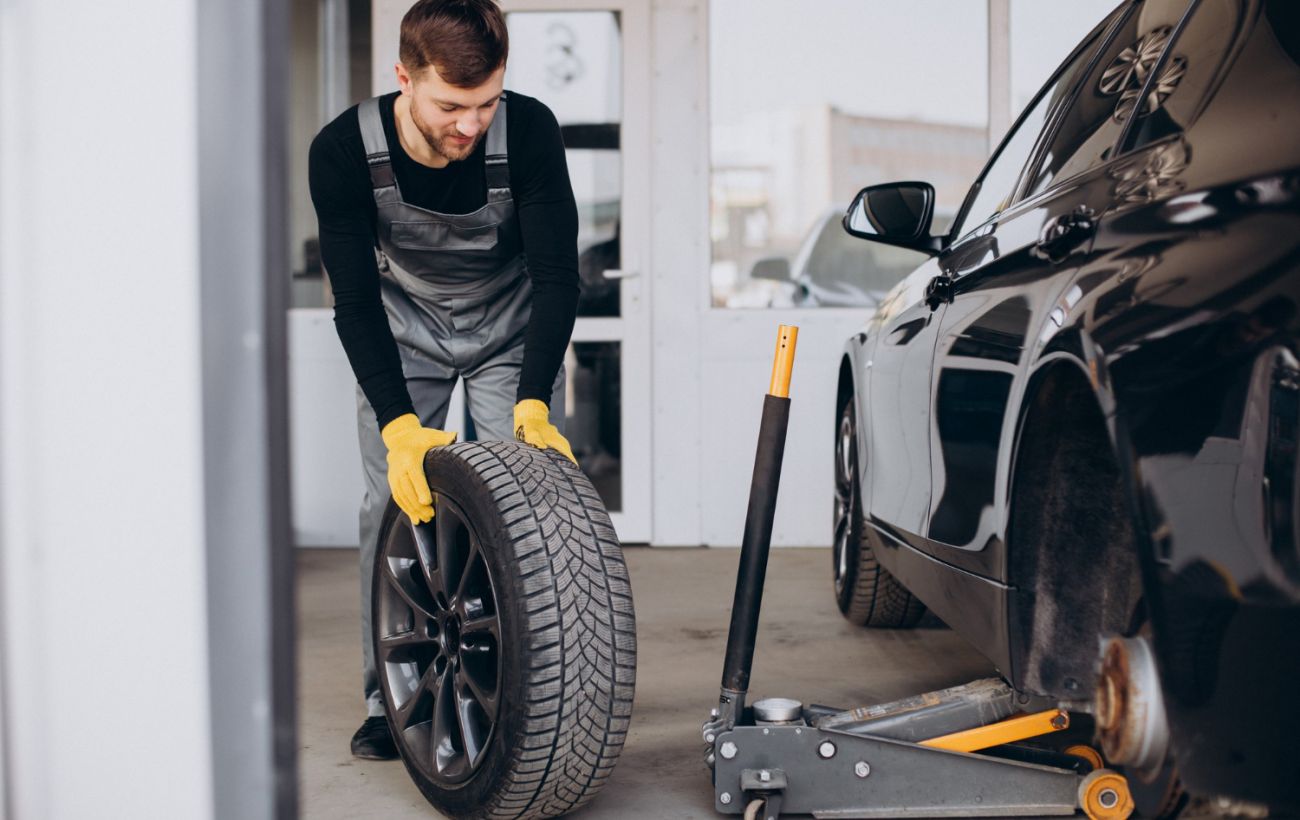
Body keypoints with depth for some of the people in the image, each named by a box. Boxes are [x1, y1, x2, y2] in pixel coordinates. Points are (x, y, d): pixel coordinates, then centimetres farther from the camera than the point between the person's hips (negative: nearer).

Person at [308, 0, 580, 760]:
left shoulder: (528, 132, -29)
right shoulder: (344, 150, -28)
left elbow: (558, 275, -26)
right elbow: (355, 301, -26)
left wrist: (534, 403, -37)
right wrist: (399, 424, -37)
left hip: (512, 329, 0)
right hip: (402, 332, 1)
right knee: (392, 500, -5)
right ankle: (388, 698, 8)